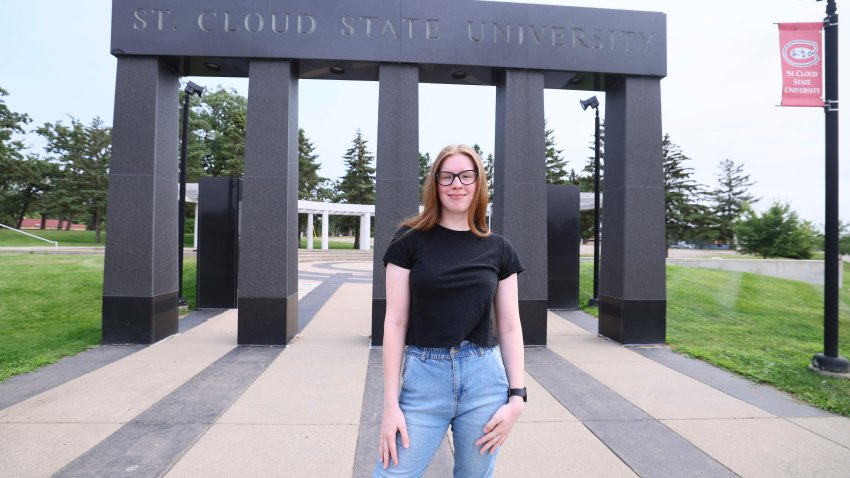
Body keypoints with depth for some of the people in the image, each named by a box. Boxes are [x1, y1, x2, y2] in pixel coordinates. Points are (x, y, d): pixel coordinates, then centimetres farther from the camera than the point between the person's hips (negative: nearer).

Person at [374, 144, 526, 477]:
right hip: (423, 377, -1)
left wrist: (517, 396, -1)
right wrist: (390, 404, -5)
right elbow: (395, 322, -3)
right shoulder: (410, 240, -1)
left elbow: (509, 327, 7)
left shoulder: (498, 249, 5)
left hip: (485, 379, 2)